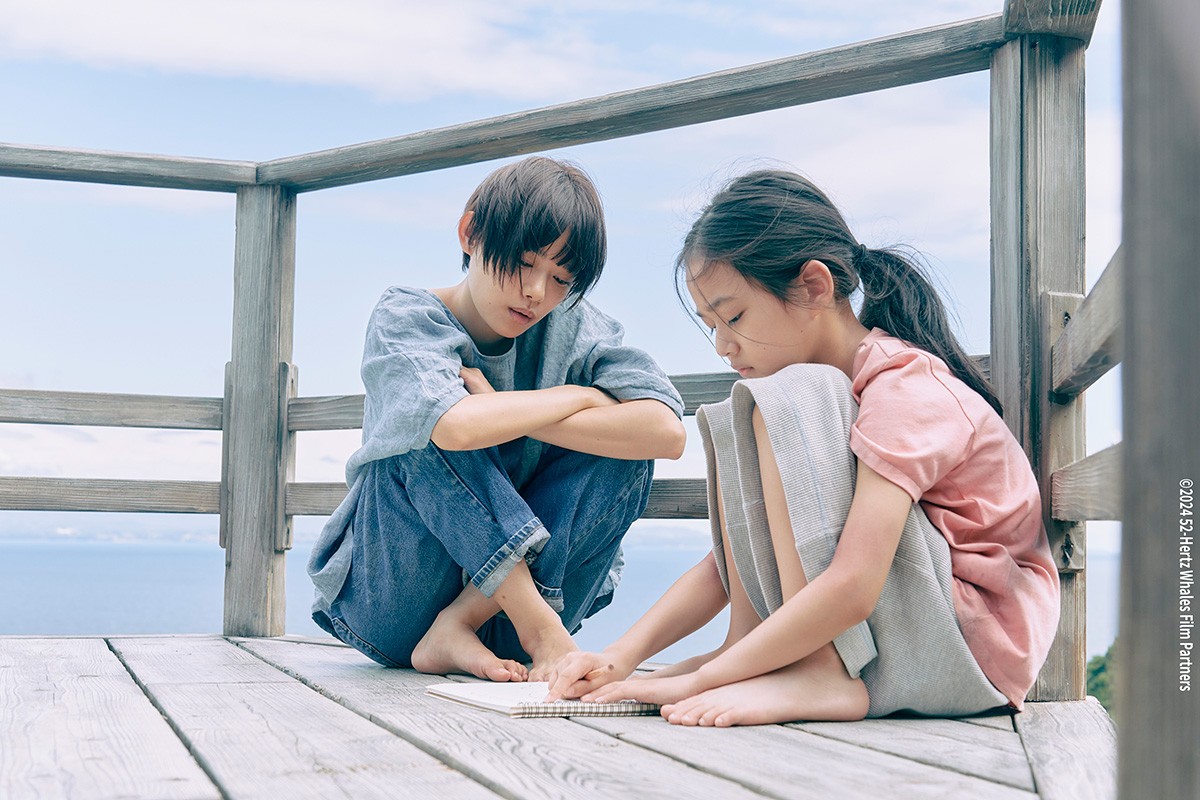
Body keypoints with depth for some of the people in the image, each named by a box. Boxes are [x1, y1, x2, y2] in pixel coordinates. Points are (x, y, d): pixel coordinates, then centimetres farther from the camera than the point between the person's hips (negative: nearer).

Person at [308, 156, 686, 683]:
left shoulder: (573, 328, -3)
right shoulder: (406, 318, -11)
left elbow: (667, 432, -21)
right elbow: (457, 426, -35)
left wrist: (505, 413, -21)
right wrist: (576, 396, -17)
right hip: (386, 611, -3)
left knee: (621, 449, -17)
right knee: (432, 430, -26)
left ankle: (460, 627, -19)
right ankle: (541, 628, -27)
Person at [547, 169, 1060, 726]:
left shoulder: (904, 388, -19)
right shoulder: (815, 406, 10)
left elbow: (850, 589, -31)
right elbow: (732, 556, 7)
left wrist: (702, 679, -26)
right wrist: (622, 655, -6)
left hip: (981, 639, -9)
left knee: (785, 406, -22)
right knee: (733, 427, 7)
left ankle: (822, 676, -28)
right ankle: (745, 646, -4)